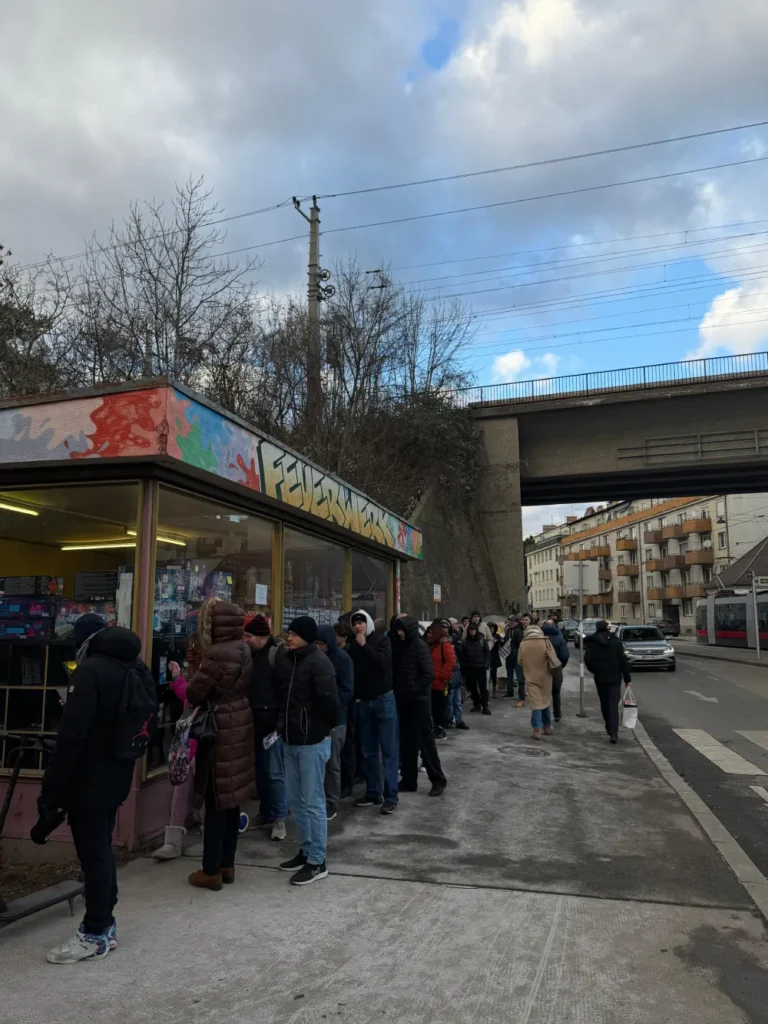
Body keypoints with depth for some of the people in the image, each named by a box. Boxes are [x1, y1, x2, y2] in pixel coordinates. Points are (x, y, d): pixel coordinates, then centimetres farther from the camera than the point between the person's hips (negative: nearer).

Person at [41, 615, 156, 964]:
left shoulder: (90, 671, -19)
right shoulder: (137, 669, 8)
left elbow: (71, 736, -23)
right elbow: (148, 722, 16)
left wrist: (50, 788, -18)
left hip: (87, 780, -8)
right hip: (115, 776, 9)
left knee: (92, 855, 2)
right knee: (102, 850, 19)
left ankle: (94, 935, 13)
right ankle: (105, 925, 28)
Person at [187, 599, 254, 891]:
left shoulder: (217, 654, -20)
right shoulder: (243, 650, 6)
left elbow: (194, 693, -13)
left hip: (220, 731, -8)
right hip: (239, 727, 8)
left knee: (216, 802, 2)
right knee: (230, 800, 15)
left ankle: (211, 871, 13)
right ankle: (227, 865, 26)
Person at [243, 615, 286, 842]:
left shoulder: (276, 654, -11)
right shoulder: (251, 655, 11)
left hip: (273, 721, -7)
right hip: (255, 721, 7)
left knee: (274, 772, -2)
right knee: (260, 770, 14)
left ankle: (279, 819, 9)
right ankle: (265, 813, 27)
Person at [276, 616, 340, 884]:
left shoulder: (318, 662, -18)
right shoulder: (284, 658, 7)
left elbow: (329, 698, -27)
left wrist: (329, 725, -12)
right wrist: (281, 722, 9)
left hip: (313, 741, -8)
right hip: (290, 740, 8)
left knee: (312, 802, 1)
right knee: (295, 801, 17)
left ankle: (317, 862, 13)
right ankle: (306, 850, 32)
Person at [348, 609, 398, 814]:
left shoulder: (381, 639, -3)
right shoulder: (353, 646, 7)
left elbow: (383, 662, -20)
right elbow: (351, 672, 8)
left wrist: (365, 645, -15)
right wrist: (355, 696, -2)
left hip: (384, 700, -4)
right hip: (363, 703, 4)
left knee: (388, 750, -2)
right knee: (368, 751, 9)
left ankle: (390, 796, 2)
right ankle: (373, 793, 19)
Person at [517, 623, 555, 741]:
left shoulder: (523, 644, -4)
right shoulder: (545, 642, -5)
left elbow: (519, 661, 1)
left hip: (531, 677, -1)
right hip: (545, 676, 1)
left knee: (535, 703, 0)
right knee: (545, 701, 17)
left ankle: (537, 730, -7)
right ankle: (548, 727, 27)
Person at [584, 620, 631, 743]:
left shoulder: (591, 643, -2)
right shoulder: (616, 642, 0)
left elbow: (587, 660, -6)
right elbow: (623, 661, -2)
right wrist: (627, 678, 3)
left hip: (600, 678, 0)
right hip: (615, 678, 0)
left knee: (604, 704, 16)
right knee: (613, 705, -3)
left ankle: (609, 728, 25)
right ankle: (613, 732, -13)